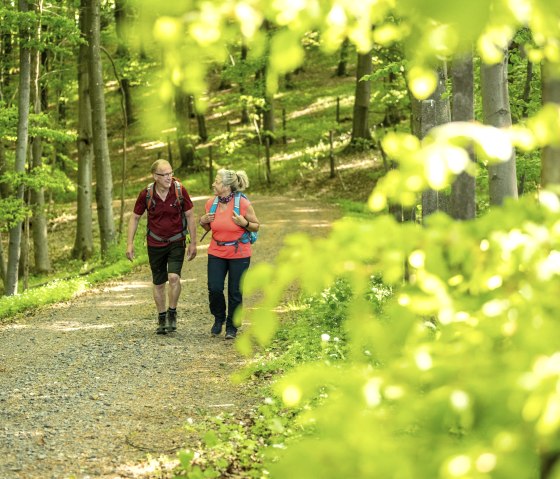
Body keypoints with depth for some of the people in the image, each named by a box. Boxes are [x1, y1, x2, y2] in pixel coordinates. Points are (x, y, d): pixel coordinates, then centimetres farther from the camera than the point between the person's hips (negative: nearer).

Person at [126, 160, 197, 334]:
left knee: (174, 277, -20)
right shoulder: (146, 194, -11)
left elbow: (190, 216, -3)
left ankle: (172, 313, 1)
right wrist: (130, 244, -2)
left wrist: (193, 243, -2)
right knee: (158, 283, 9)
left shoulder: (180, 191, -13)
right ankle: (161, 319, 24)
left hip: (177, 242, -1)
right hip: (155, 243, 1)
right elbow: (135, 217, 2)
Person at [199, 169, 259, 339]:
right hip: (216, 253, 3)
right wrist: (203, 221, -6)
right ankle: (219, 319, 23)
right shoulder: (211, 203, -1)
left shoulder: (243, 204, -14)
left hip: (239, 255, -3)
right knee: (214, 288, -5)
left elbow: (256, 226, -3)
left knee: (235, 293, 4)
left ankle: (231, 327, 21)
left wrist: (244, 223, -21)